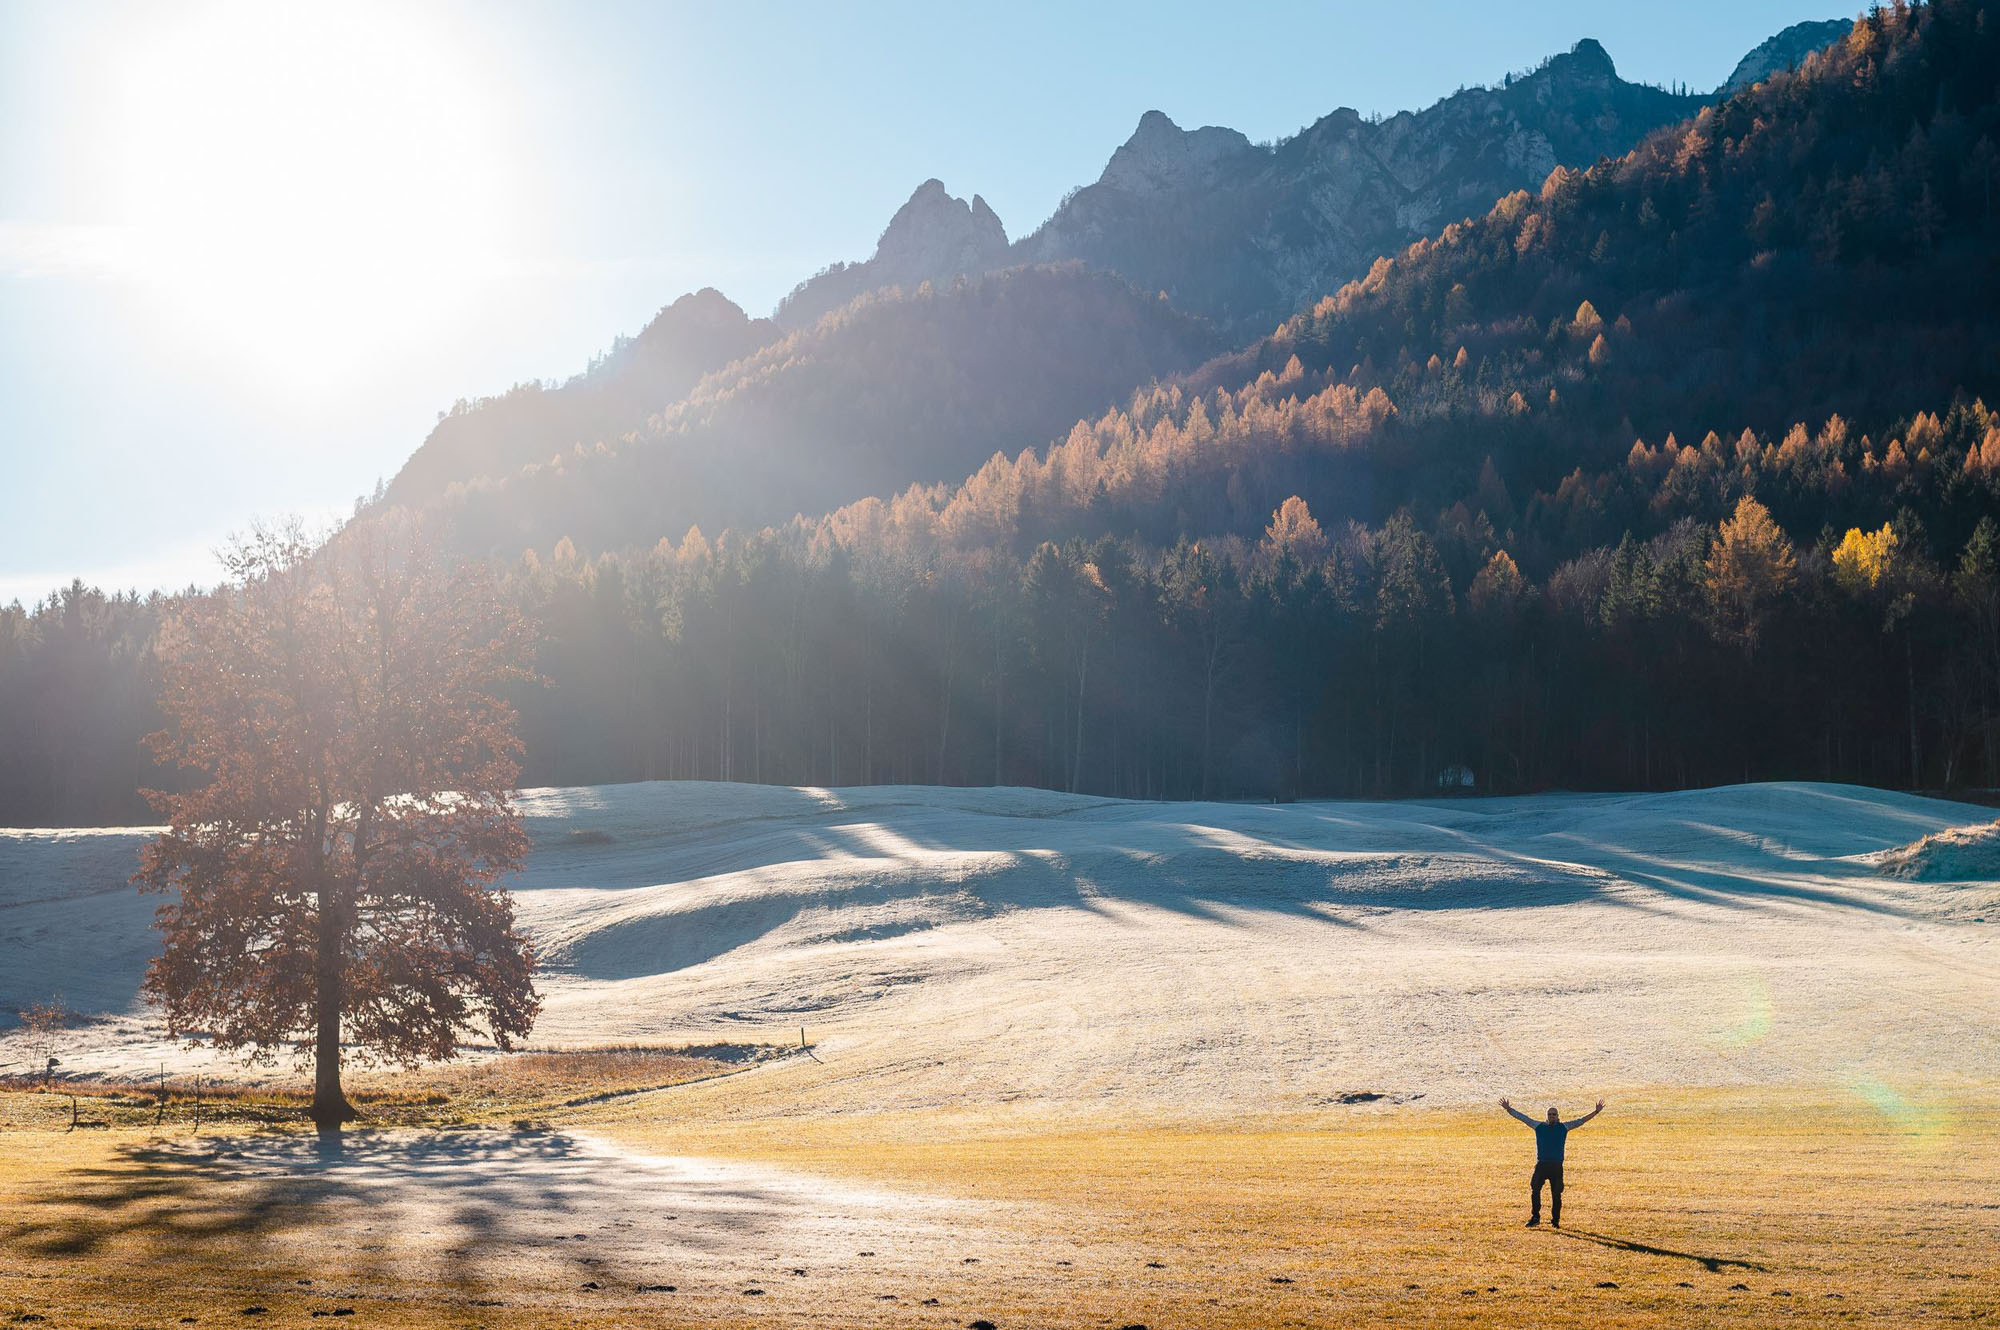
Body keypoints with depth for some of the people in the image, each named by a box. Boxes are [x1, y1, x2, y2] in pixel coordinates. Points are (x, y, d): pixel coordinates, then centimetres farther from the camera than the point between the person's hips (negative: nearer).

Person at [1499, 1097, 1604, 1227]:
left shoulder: (1563, 1127, 9)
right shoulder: (1539, 1127, 11)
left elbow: (1581, 1120, 10)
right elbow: (1524, 1118, 14)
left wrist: (1596, 1112, 6)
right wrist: (1509, 1109, 12)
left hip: (1557, 1167, -1)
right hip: (1541, 1165, 1)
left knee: (1556, 1194, 2)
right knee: (1535, 1190, -9)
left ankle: (1555, 1220, 12)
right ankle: (1535, 1218, -3)